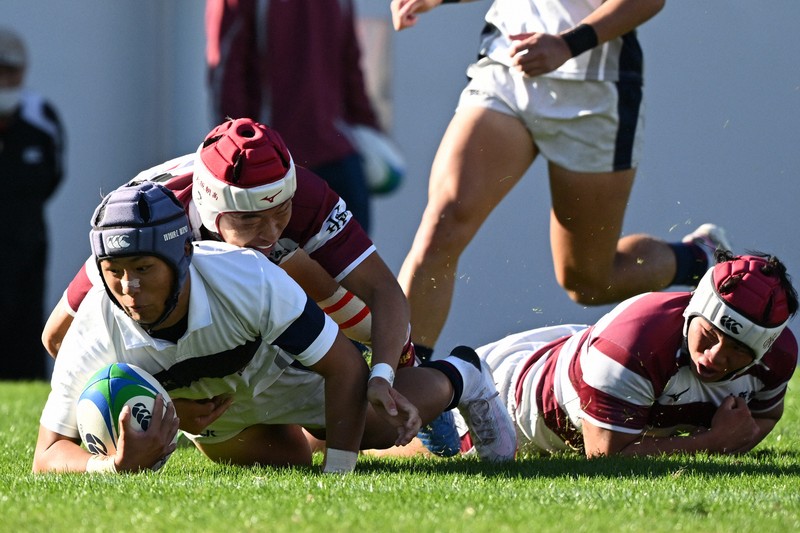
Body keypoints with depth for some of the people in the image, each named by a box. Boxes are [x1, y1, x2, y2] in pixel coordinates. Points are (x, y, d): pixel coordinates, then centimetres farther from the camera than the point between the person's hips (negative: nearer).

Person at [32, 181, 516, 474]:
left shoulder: (249, 281, -45)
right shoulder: (95, 339, -41)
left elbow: (346, 368, -33)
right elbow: (49, 456, -34)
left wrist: (338, 474, -31)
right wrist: (116, 467, -56)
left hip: (283, 366, -2)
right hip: (202, 409, 2)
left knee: (389, 423, 5)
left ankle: (457, 379, 39)